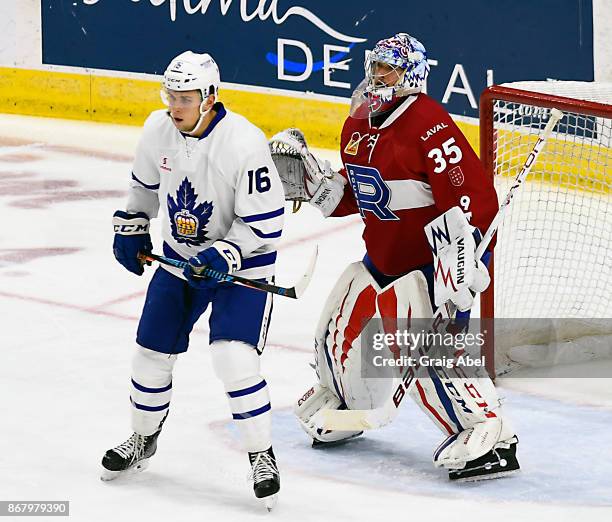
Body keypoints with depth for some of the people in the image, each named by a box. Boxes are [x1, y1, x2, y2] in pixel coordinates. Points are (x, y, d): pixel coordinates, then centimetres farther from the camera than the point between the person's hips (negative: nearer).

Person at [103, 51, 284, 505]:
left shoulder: (244, 143, -27)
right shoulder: (158, 130, -9)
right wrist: (130, 228, 11)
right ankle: (143, 441, 34)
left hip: (240, 260, -6)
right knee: (152, 352, 9)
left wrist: (224, 255, -29)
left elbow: (266, 220, -22)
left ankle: (262, 455, -4)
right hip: (179, 257, 6)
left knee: (234, 356, -20)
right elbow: (145, 183, 14)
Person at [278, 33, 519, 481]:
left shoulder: (429, 125, -23)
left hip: (437, 255, -9)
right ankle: (344, 400, 41)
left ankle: (489, 434, -19)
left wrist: (454, 264, -32)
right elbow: (351, 196, 17)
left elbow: (475, 197, -28)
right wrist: (304, 175, 1)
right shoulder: (358, 125, 5)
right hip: (384, 256, 9)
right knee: (341, 328, 14)